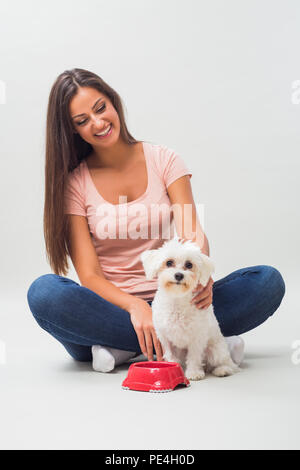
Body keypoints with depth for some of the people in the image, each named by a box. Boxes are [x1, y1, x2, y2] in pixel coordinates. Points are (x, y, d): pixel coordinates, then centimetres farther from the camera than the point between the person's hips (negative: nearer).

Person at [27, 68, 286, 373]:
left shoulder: (163, 160, 3)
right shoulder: (73, 184, -1)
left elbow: (193, 232, -9)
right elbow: (89, 275, -9)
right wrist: (135, 306, -30)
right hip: (111, 307, -1)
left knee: (268, 281, -18)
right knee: (43, 292, -32)